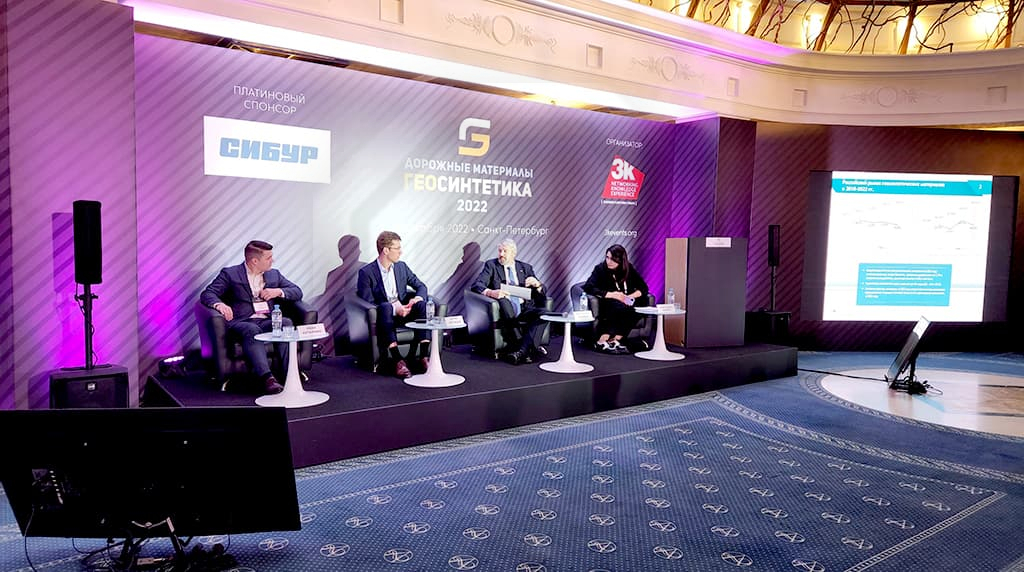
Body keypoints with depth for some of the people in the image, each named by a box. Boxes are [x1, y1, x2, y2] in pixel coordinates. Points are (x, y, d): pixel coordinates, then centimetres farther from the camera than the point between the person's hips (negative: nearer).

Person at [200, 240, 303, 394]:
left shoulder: (274, 274, 21)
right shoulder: (230, 274, 7)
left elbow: (297, 292, 20)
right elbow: (207, 294, -1)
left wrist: (279, 291, -1)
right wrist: (219, 304, -25)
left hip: (268, 321, 4)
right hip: (242, 322, -4)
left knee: (286, 323, -29)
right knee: (252, 330, -38)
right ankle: (267, 377, -48)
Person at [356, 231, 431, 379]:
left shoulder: (402, 267, 12)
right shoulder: (366, 272, -5)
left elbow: (421, 286, 15)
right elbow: (368, 302, -13)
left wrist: (418, 298, -10)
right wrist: (394, 308, -26)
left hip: (403, 312, 4)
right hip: (384, 315, -4)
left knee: (422, 305, -26)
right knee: (385, 306, -38)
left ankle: (424, 356, -32)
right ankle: (397, 360, -46)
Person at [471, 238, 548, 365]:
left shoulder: (526, 268, 20)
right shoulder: (491, 265, 14)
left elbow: (542, 292, 17)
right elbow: (476, 285, 0)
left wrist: (537, 284, -9)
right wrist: (490, 292, -22)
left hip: (524, 309, 2)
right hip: (505, 310, -2)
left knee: (543, 313, -28)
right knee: (503, 301, -36)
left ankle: (521, 351, -39)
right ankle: (531, 348, -34)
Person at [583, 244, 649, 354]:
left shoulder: (629, 269, 4)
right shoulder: (601, 269, -7)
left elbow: (643, 288, 5)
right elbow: (588, 288, -19)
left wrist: (630, 296, -16)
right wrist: (611, 295, -25)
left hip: (625, 303, 5)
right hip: (606, 306, -4)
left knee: (643, 302, -27)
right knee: (620, 307, -36)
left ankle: (614, 340, -25)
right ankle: (601, 342, -30)